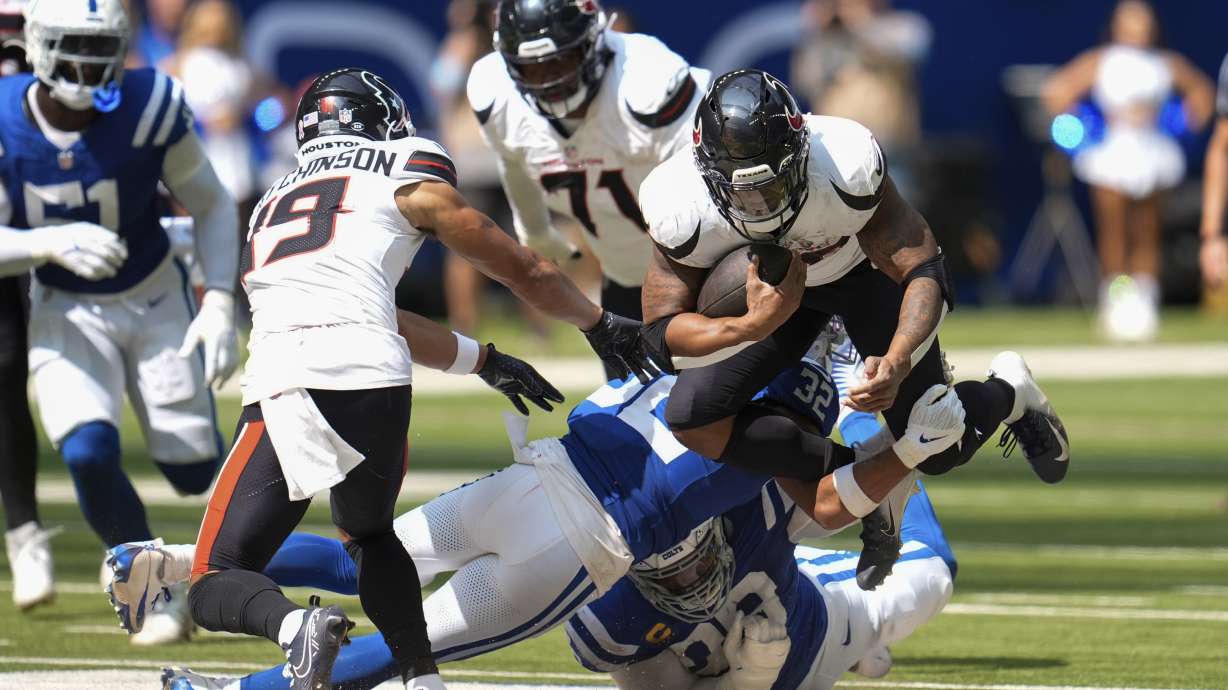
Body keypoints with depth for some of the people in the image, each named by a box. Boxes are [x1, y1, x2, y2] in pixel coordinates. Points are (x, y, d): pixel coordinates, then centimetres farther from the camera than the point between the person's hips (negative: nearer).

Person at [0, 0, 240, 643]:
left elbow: (212, 206, -7)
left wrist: (219, 301, -20)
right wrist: (52, 244, -36)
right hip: (64, 313, 0)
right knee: (88, 455, -21)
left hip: (155, 301, 0)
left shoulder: (149, 108, -21)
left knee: (196, 470, 0)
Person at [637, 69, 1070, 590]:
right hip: (776, 292, 2)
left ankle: (1007, 391, 33)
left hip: (867, 269, -2)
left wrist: (896, 364, -54)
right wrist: (752, 326, -50)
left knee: (938, 451, -3)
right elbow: (664, 330, -29)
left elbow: (925, 274, -36)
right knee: (692, 421, -16)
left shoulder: (847, 167, -42)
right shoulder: (682, 209, -36)